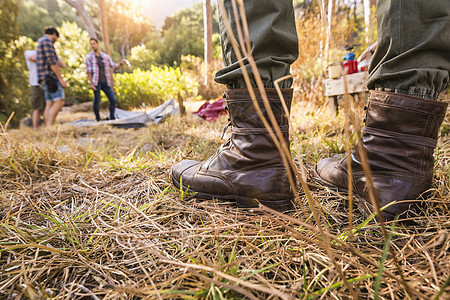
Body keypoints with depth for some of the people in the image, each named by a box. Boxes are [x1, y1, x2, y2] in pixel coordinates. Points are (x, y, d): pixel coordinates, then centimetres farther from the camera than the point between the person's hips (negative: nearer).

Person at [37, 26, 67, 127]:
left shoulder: (41, 41, 28)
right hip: (50, 75, -10)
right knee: (59, 101, -17)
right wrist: (61, 78, -15)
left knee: (50, 104, 1)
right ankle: (49, 127, -24)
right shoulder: (47, 41, -5)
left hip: (46, 78, 10)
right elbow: (51, 61, -15)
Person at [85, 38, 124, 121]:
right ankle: (98, 119, 7)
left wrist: (120, 63, -5)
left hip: (106, 82, 3)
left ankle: (112, 117, 13)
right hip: (96, 82, -3)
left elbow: (114, 66, 16)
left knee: (113, 100, -2)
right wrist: (91, 83, -8)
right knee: (97, 100, -4)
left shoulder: (105, 56, 12)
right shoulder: (89, 56, 3)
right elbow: (88, 71, -1)